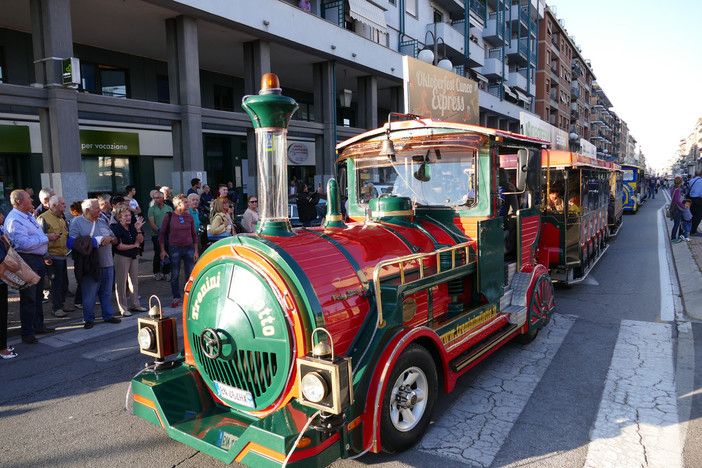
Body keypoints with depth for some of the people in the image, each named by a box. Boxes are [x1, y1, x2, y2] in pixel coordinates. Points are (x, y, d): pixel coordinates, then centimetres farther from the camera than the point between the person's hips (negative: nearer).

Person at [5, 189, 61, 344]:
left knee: (38, 296, 18)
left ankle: (38, 326, 31)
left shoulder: (29, 215, 14)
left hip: (38, 260, 9)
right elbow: (24, 243, -26)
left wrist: (45, 256, 19)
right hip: (27, 262, -9)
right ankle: (27, 334, 7)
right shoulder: (14, 220, -17)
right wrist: (47, 237, -20)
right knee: (28, 299, -2)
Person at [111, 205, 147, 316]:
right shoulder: (116, 228, -12)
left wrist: (138, 229, -9)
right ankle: (123, 308, 7)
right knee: (121, 282, -1)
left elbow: (140, 241, 5)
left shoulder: (133, 227, 6)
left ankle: (135, 304, 24)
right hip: (122, 257, -7)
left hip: (134, 257, 7)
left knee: (135, 280, 13)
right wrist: (134, 245, -7)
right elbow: (119, 246, -16)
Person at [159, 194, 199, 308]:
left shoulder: (189, 217, 3)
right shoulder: (169, 217, -6)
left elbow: (194, 234, 9)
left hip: (189, 248, 3)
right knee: (175, 275, 6)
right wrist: (162, 250, -3)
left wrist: (196, 251, 5)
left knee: (190, 274, 5)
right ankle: (176, 298, 19)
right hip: (174, 248, -2)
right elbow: (162, 233, 1)